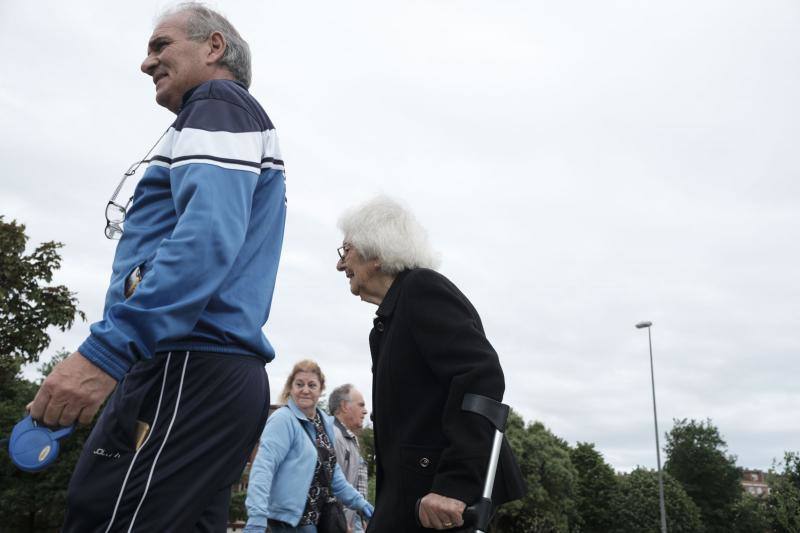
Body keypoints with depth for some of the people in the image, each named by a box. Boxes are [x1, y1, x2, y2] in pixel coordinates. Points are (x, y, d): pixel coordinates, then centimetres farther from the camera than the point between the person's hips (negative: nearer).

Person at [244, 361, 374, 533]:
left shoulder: (325, 422, 9)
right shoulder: (283, 420, -14)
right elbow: (263, 467, -24)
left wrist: (357, 500, 14)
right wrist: (257, 518, -34)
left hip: (320, 514, 8)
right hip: (291, 517, -7)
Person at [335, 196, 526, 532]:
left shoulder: (423, 287, -8)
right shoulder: (392, 315, 20)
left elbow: (481, 377, -21)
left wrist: (454, 483, -27)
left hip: (441, 495, -9)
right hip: (414, 489, 9)